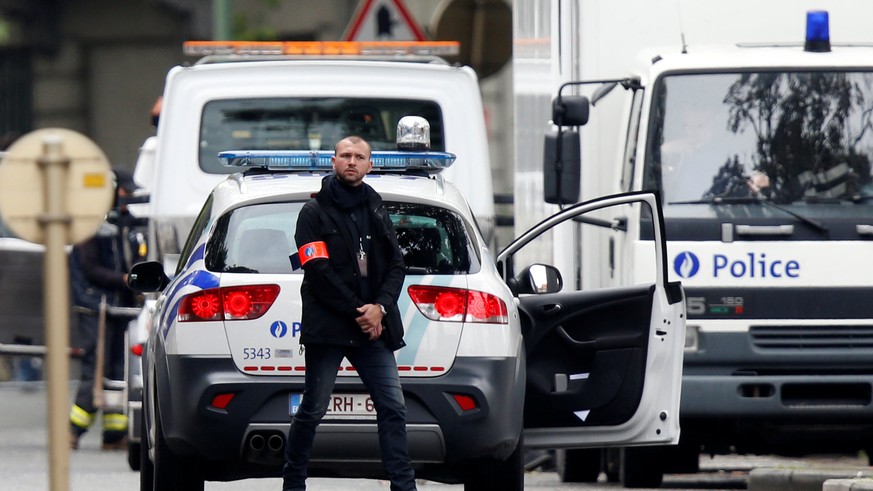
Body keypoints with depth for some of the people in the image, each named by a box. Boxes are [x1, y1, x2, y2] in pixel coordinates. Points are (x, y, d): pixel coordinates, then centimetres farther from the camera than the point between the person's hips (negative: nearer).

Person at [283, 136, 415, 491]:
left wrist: (379, 307, -6)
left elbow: (396, 265, 12)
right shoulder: (315, 212, 1)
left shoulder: (376, 211, 17)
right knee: (312, 410, -1)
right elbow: (319, 272, -8)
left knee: (393, 408, -2)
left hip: (372, 327, 5)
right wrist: (358, 312, -13)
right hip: (327, 326, -5)